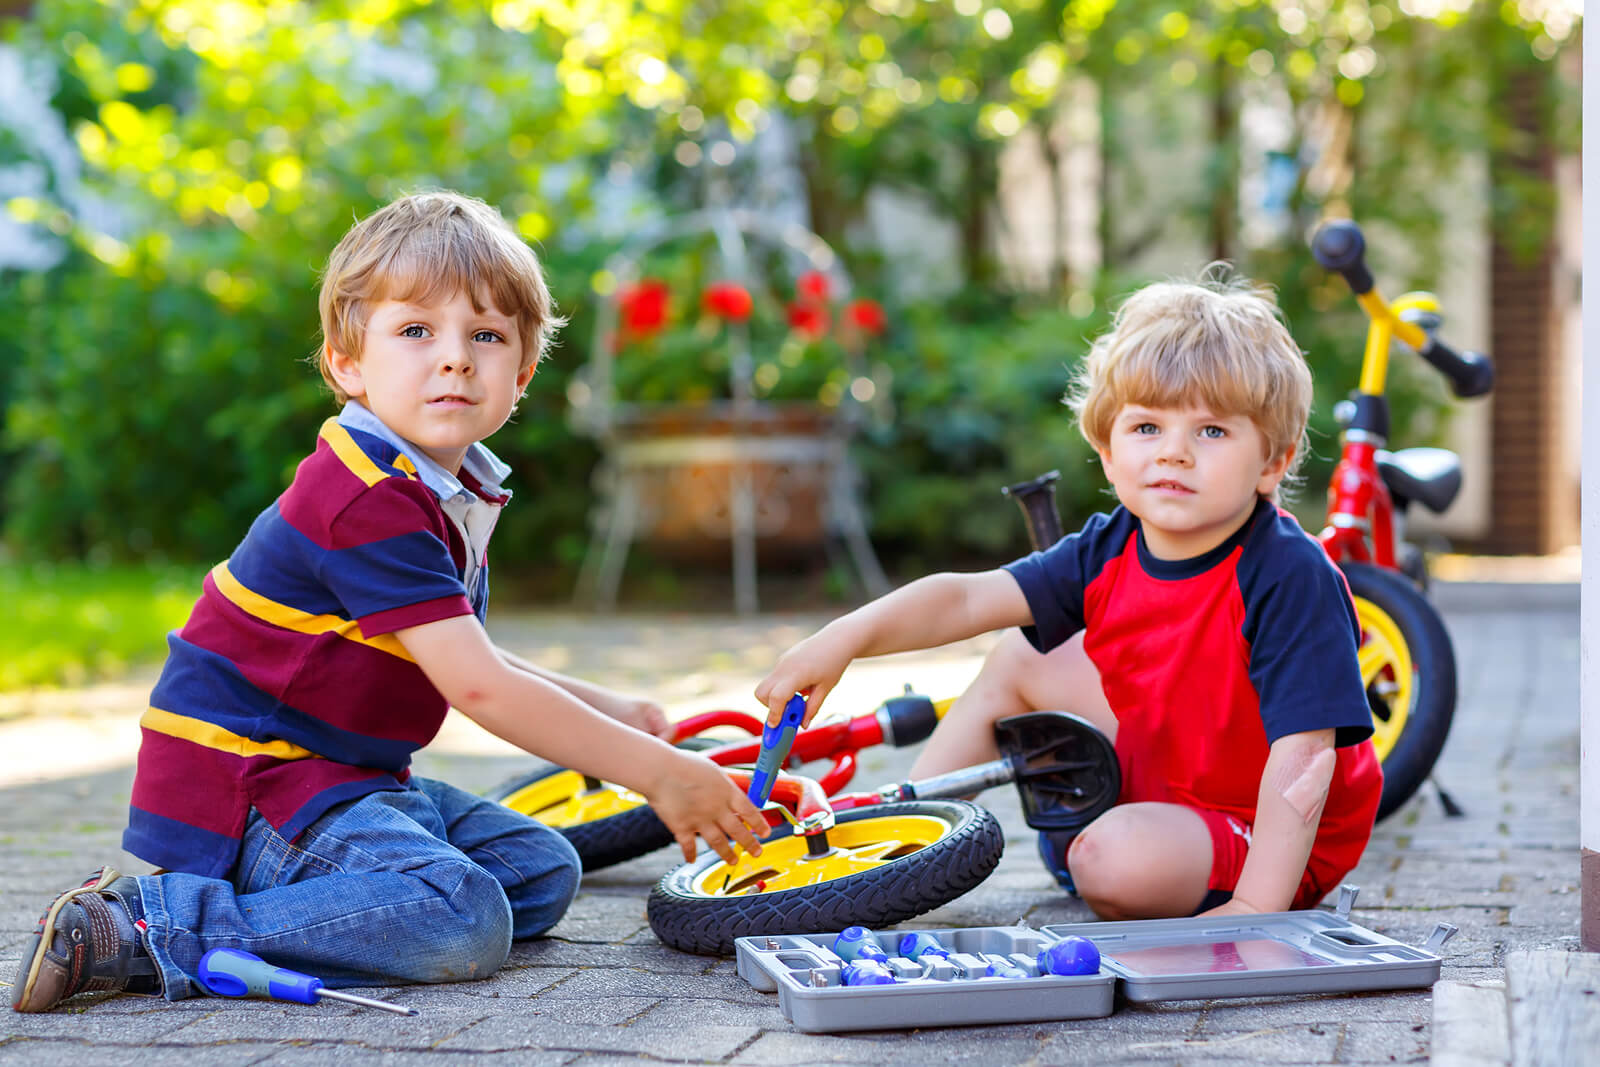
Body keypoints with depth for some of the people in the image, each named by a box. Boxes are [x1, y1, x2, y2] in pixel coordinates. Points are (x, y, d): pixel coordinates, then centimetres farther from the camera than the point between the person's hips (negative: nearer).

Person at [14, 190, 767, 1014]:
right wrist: (652, 771, -22)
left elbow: (467, 663, 22)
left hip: (344, 779, 10)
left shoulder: (447, 490, 11)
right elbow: (474, 687, -26)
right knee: (463, 922, -27)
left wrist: (606, 711, 13)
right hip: (247, 783, -10)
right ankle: (145, 929, -22)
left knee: (542, 873, 7)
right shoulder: (370, 503, -23)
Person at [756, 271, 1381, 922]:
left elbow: (1303, 754, -33)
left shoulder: (1291, 578, -29)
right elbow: (965, 599, -8)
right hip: (1163, 765, 7)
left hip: (1274, 840, -7)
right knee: (1019, 658, 10)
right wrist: (848, 637, -23)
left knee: (1118, 859, -34)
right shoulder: (1112, 551, -8)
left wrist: (1256, 908, -36)